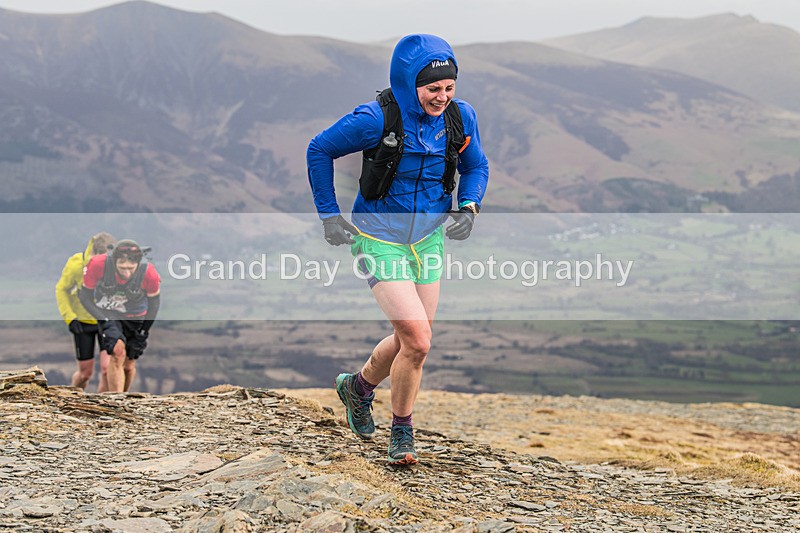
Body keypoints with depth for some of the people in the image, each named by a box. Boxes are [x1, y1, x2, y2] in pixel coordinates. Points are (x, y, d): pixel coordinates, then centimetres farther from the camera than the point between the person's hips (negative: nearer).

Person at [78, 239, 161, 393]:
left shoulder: (149, 273, -30)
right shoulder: (98, 265, -32)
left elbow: (154, 304, -10)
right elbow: (85, 297, -16)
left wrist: (143, 333, -7)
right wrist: (104, 322, -23)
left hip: (135, 318, 1)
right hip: (107, 315, -1)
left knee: (129, 365, 8)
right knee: (118, 353, -25)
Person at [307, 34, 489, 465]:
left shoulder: (461, 117, -7)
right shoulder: (376, 119, -21)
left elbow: (476, 166, 11)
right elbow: (319, 150, -6)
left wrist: (469, 206, -8)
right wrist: (329, 215, -5)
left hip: (428, 239, 6)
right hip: (380, 240, -5)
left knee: (411, 340, 13)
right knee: (417, 341, -14)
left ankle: (359, 386, 43)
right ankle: (402, 432, 9)